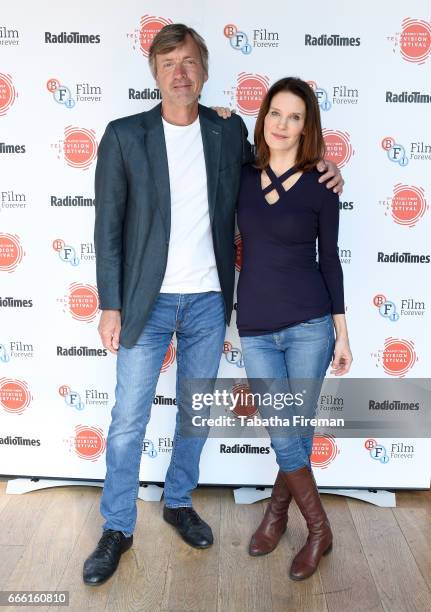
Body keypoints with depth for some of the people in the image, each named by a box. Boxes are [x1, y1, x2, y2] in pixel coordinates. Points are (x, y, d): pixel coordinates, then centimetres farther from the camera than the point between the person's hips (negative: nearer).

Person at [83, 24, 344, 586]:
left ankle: (179, 502, 37)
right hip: (148, 301, -2)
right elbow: (108, 227, -4)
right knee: (128, 419, 4)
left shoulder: (229, 132, 3)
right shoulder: (124, 136, -4)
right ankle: (117, 529, 22)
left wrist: (318, 171, 2)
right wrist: (111, 305, -8)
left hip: (209, 301, 3)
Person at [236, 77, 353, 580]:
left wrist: (342, 333, 1)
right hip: (255, 328, 2)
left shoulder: (320, 187, -3)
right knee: (283, 436, 6)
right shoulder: (243, 177, 3)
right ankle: (318, 530, 29)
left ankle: (276, 511, 32)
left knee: (296, 430, 6)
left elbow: (329, 260, 2)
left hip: (309, 325, -2)